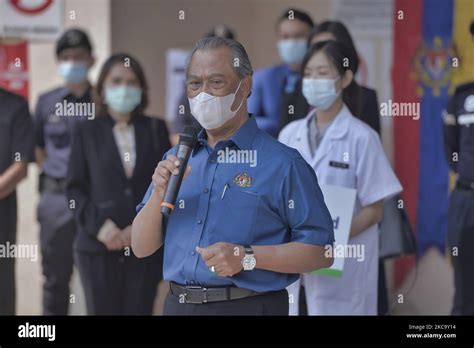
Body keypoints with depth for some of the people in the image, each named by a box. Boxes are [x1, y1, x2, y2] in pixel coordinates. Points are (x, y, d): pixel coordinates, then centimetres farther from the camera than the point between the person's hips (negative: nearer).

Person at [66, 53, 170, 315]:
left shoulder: (156, 130, 11)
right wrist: (99, 226, -11)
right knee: (102, 310, -1)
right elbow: (75, 187, 4)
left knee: (139, 310, -1)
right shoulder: (86, 132, 9)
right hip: (98, 245, -1)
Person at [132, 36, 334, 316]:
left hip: (249, 305, -4)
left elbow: (321, 251, -11)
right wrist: (159, 193, -7)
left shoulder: (282, 163, -6)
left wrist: (246, 257, -20)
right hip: (178, 305, 4)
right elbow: (142, 248, 9)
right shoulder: (176, 159, 11)